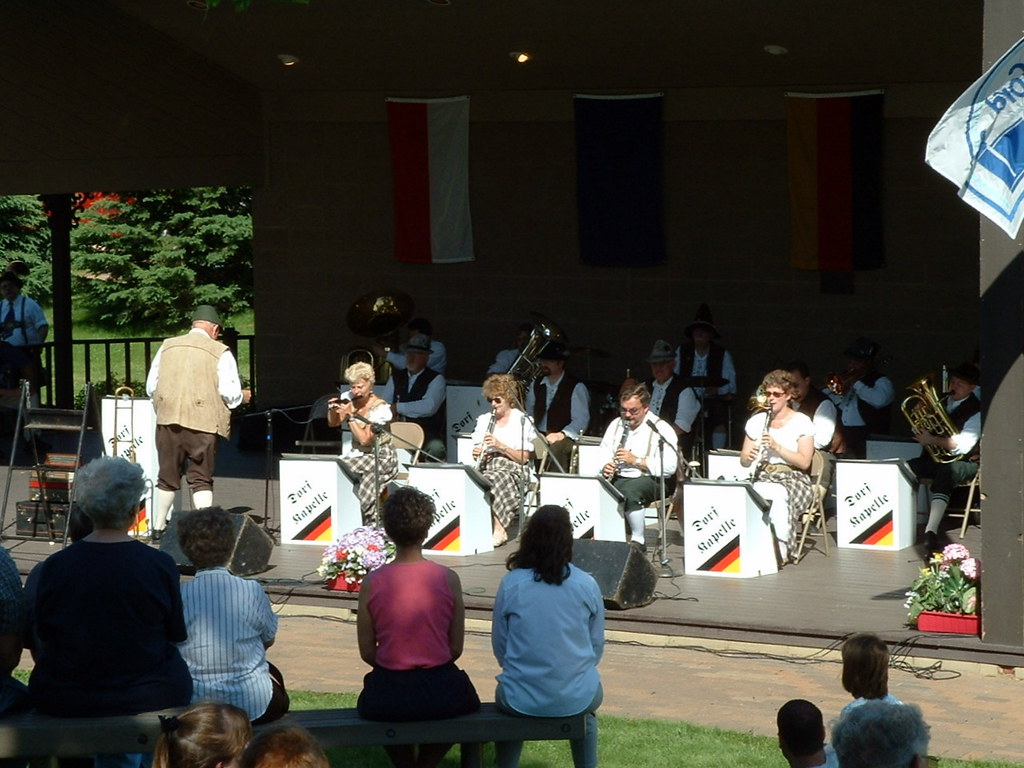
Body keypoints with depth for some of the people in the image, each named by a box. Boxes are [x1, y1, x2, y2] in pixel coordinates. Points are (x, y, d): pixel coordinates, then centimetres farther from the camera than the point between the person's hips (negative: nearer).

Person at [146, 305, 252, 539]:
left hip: (168, 421, 3)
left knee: (167, 477, 16)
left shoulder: (167, 347, 10)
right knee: (201, 480, 2)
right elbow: (230, 393, -6)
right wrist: (243, 396, 16)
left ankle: (158, 529, 24)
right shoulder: (220, 352, -2)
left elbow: (151, 386, 10)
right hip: (202, 422, -3)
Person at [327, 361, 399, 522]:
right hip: (357, 453, 6)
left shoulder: (379, 407, -15)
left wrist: (350, 415, -25)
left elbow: (365, 439, -22)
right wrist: (332, 410, -8)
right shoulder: (349, 399, 0)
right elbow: (333, 423, 13)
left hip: (380, 456, -6)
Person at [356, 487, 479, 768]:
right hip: (440, 693, 0)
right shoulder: (448, 579, -9)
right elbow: (456, 648, -1)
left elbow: (367, 652, -2)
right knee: (465, 699, 35)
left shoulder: (372, 583, -9)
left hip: (388, 697, 0)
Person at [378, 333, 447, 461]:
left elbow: (429, 407, -14)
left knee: (435, 448, -37)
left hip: (427, 435, -4)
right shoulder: (396, 377, 18)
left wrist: (398, 407, -8)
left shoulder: (436, 379, 1)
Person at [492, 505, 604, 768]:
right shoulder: (587, 585, -6)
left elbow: (499, 643, 2)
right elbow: (597, 645, 3)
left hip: (523, 699, -1)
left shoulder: (511, 584, -7)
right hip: (576, 698, 1)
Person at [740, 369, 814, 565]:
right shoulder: (756, 421, 16)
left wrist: (777, 447, -18)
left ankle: (782, 550, -35)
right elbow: (743, 461, 17)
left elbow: (804, 462, -7)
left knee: (781, 495, -41)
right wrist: (749, 457, -9)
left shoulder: (801, 422, 3)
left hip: (792, 478, -3)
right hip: (761, 479, 3)